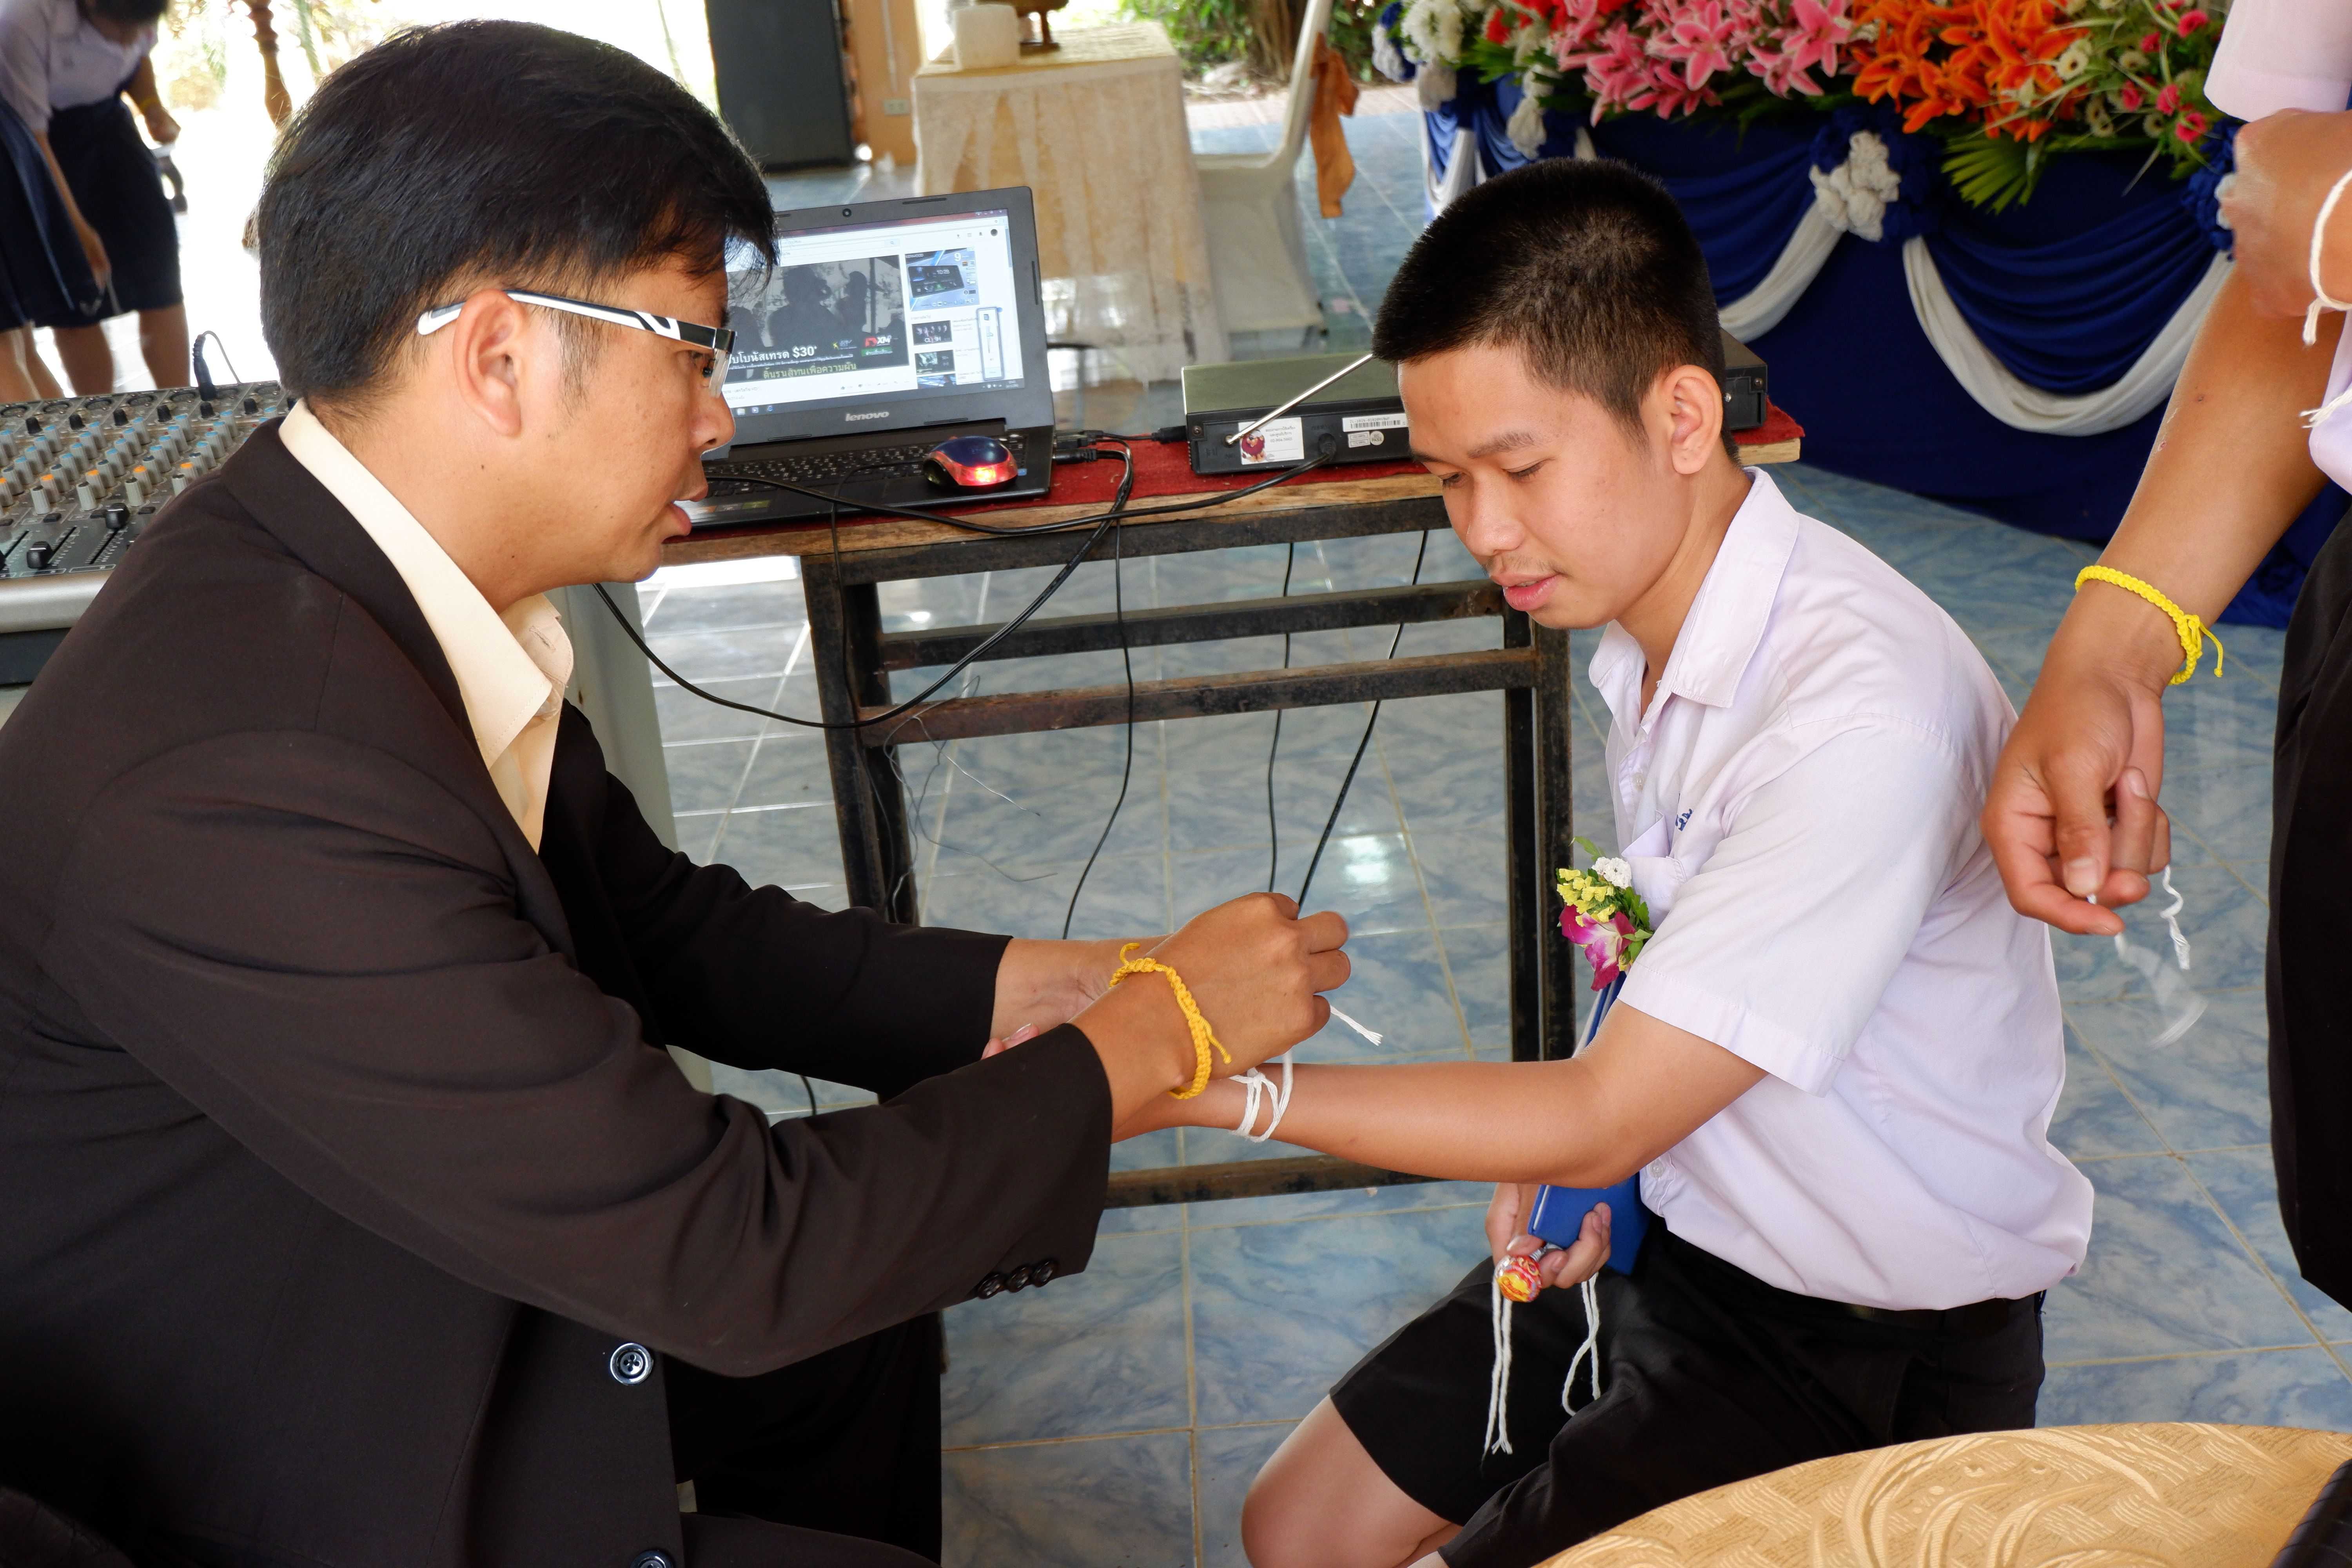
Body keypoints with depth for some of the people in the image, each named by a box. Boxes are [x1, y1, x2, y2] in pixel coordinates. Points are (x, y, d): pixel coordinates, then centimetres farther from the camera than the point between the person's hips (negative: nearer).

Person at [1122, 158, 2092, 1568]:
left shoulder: (1865, 715, -32)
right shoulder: (1642, 616, -4)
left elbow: (1600, 1121, -28)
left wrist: (1209, 1085, -25)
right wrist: (1573, 1147, -6)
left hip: (1873, 1347, -7)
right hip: (1670, 1224, 7)